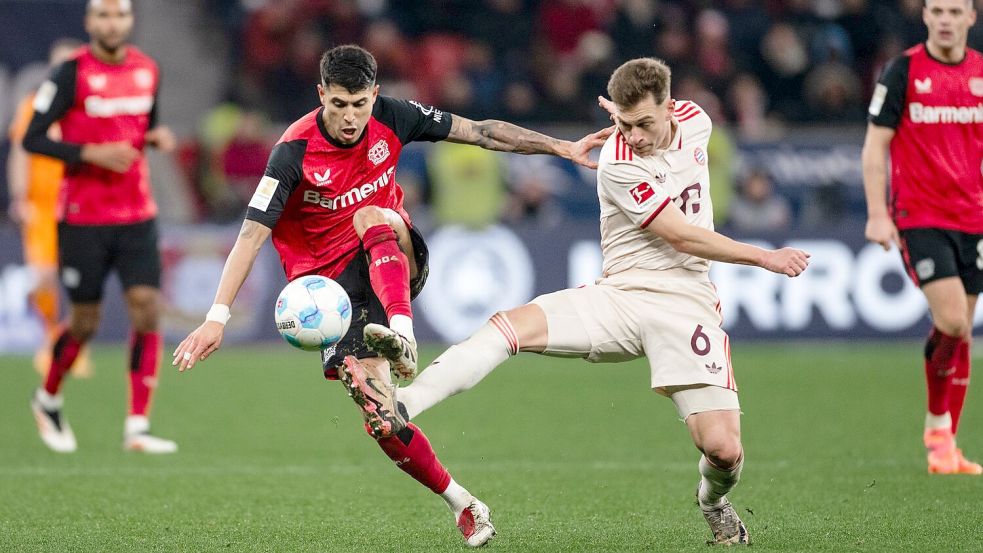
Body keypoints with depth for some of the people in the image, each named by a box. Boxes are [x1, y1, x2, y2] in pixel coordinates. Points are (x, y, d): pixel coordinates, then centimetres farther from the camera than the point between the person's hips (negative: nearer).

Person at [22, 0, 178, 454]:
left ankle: (137, 428, -7)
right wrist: (92, 154, -20)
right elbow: (32, 139, -10)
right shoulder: (71, 74, -10)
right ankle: (48, 400, 32)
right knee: (85, 322, 3)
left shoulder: (146, 70, 6)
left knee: (147, 308, -9)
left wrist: (156, 137, -1)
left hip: (137, 216, 4)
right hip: (83, 217, -4)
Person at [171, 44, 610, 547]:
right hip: (335, 284, -2)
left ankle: (403, 337, -47)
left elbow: (478, 132, 1)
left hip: (392, 261, 2)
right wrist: (217, 317, -30)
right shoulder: (295, 151, -18)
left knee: (371, 218, -34)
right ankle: (463, 504, 1)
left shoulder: (391, 118, -8)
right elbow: (253, 233, -22)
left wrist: (561, 147, -4)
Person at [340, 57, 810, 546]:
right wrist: (763, 258, -11)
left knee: (723, 449, -12)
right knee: (515, 324, -28)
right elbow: (681, 235, -15)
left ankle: (714, 500, 26)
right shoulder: (618, 164, -14)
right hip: (621, 298, -3)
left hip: (687, 305, 3)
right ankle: (400, 407, -38)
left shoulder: (694, 120, 2)